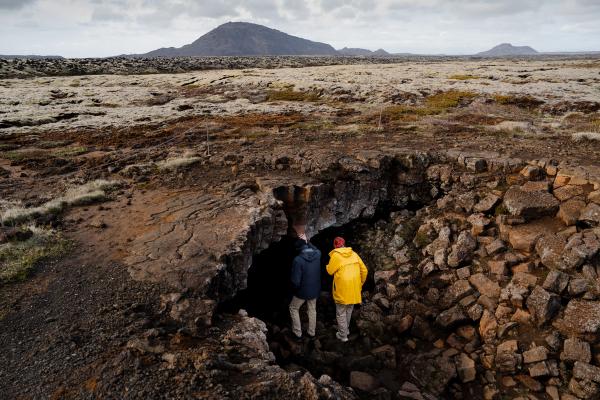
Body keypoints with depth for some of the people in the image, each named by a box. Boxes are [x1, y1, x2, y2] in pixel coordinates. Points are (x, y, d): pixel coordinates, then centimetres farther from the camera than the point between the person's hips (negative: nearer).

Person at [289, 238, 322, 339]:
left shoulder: (298, 260, -27)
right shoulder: (317, 254, -11)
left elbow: (296, 280, -24)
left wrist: (295, 288, -3)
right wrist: (307, 242, 17)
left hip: (303, 291, -5)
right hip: (315, 289, 5)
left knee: (294, 308, 19)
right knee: (312, 310, 23)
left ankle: (297, 332, 24)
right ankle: (311, 332, 35)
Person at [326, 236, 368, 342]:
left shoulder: (335, 255, -13)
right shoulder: (354, 254, 2)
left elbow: (330, 271, -6)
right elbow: (364, 270, 4)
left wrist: (329, 264, 14)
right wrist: (360, 284, 17)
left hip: (342, 290, -5)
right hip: (354, 289, 5)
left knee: (341, 313, 12)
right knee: (349, 311, 24)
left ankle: (343, 335, 21)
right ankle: (346, 329, 40)